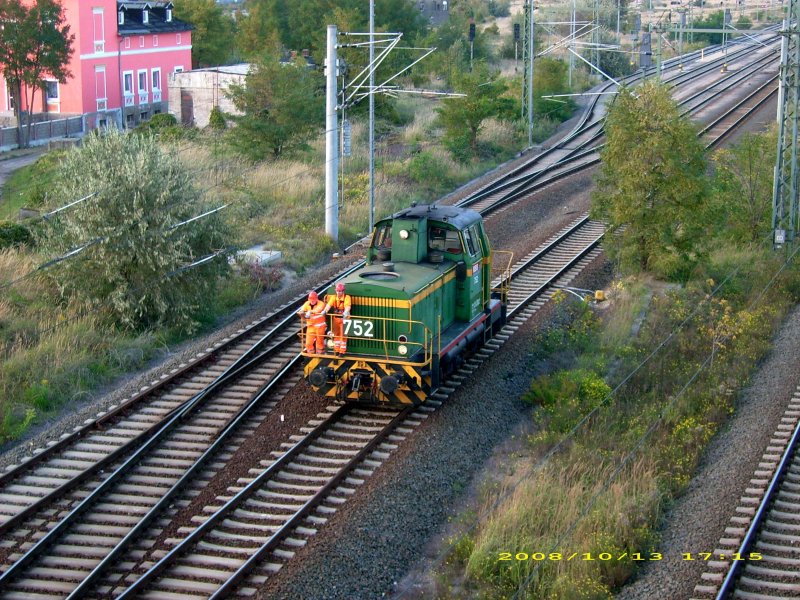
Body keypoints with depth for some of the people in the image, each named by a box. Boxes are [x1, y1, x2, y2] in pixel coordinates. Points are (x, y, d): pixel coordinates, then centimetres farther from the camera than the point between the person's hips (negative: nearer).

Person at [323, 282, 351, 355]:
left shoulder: (347, 297, -10)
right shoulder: (334, 297, 1)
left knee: (343, 335, -1)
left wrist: (346, 312, -47)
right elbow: (329, 304, -14)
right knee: (336, 334, 11)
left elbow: (347, 306, -27)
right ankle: (337, 350, 21)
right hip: (335, 318, 4)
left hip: (344, 318, -4)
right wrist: (325, 310, -34)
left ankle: (342, 351, 4)